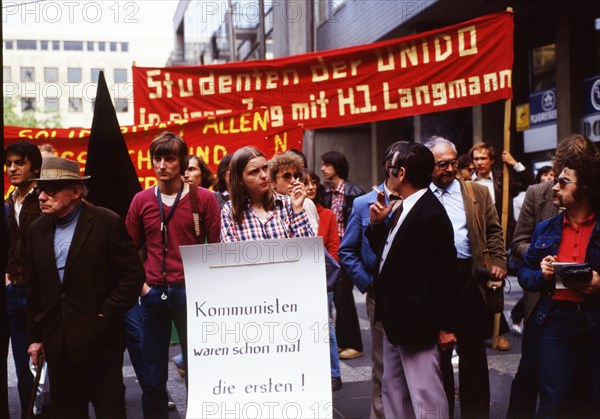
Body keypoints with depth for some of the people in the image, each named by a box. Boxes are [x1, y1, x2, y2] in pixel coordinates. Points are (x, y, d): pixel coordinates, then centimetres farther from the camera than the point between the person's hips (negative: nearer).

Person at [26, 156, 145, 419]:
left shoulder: (108, 223, -9)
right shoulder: (37, 230, 7)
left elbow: (133, 274, -9)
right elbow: (34, 289, 13)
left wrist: (106, 316, -13)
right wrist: (35, 336, 12)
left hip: (99, 341, -5)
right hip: (57, 345, 5)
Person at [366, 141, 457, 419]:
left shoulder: (432, 215, -20)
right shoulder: (402, 209, 8)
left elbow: (445, 274, -20)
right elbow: (387, 252, 17)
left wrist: (446, 326, -17)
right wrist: (377, 223, 3)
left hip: (417, 323, -10)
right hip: (395, 321, 10)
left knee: (425, 396, -2)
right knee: (392, 391, 21)